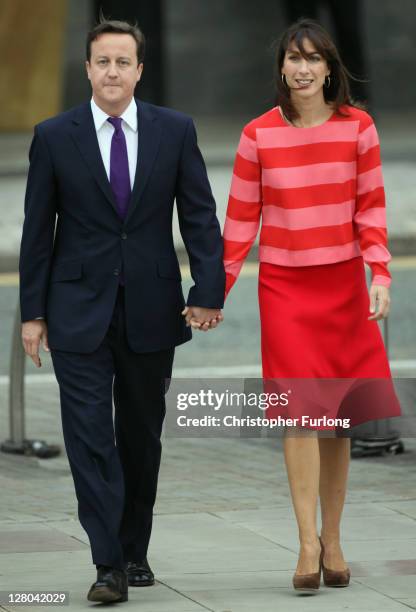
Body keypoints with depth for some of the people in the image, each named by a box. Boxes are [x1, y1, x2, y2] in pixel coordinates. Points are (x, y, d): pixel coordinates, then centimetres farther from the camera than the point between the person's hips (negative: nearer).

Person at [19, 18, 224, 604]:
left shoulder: (175, 131, 1)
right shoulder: (54, 136, -1)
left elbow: (199, 215, 1)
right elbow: (37, 229, 2)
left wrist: (208, 290, -10)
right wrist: (33, 312, 0)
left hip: (151, 309, 2)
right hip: (80, 309, -1)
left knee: (143, 436, 10)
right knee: (90, 436, -8)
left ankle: (136, 550, 23)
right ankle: (110, 564, -8)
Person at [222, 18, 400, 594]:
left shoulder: (358, 127, 1)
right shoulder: (259, 135, -1)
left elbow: (371, 208, 3)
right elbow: (241, 218, 3)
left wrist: (380, 277, -8)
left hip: (344, 285, 1)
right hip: (284, 287, -1)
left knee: (337, 416, 5)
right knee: (302, 409, -11)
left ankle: (332, 541, 15)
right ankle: (308, 545, -11)